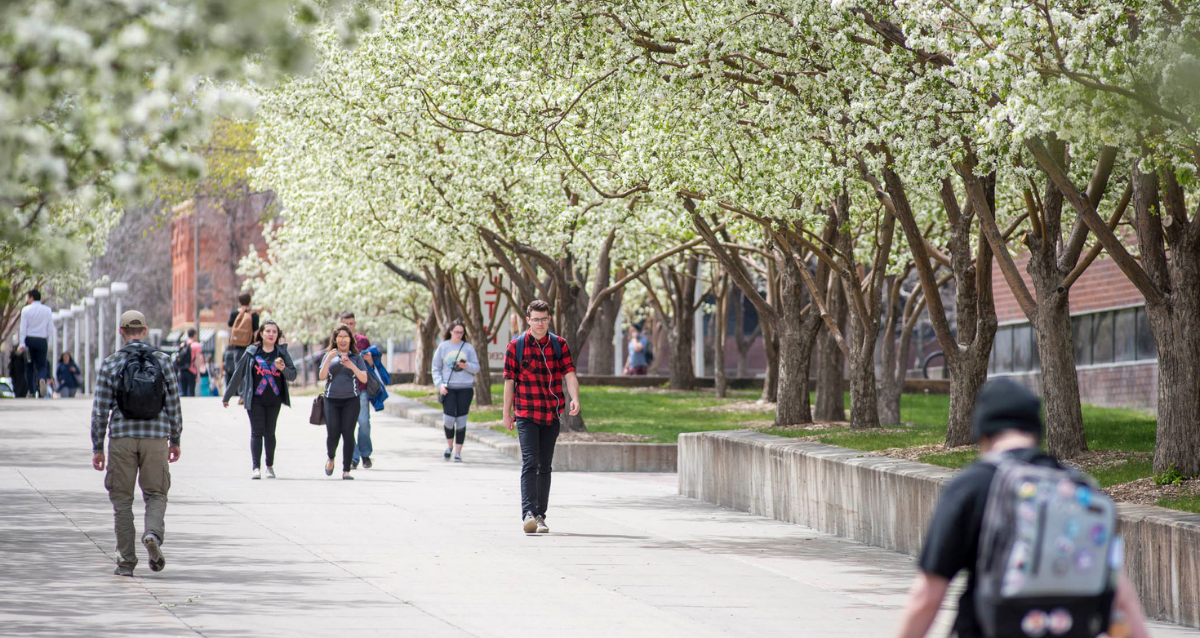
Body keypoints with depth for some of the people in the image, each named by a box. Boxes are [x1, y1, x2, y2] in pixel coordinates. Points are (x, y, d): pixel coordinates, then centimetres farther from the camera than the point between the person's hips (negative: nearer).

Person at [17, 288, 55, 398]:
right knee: (42, 365, 7)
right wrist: (48, 343, 15)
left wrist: (21, 344, -10)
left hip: (29, 339, -2)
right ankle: (42, 379, -27)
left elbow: (23, 328, -7)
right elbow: (51, 329, 6)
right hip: (42, 340, 2)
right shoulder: (47, 311, 6)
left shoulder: (26, 310, -1)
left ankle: (32, 392, 4)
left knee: (29, 366, 7)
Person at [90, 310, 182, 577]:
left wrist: (97, 448, 3)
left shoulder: (110, 364, -2)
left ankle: (126, 561, 6)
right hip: (156, 437, 1)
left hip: (122, 437, -1)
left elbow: (100, 410, -3)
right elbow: (173, 405, 4)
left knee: (122, 498, 8)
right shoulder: (163, 362, 1)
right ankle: (153, 533, -18)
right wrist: (175, 441, 14)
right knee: (156, 494, 12)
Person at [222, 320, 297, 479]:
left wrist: (283, 369, -20)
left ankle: (270, 466, 21)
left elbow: (292, 376, 3)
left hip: (274, 400, 2)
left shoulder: (282, 352, 5)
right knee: (257, 432, -9)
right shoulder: (252, 352, 1)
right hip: (255, 399, -2)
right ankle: (255, 467, -15)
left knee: (269, 433, 7)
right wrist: (226, 396, 10)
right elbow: (238, 374, 6)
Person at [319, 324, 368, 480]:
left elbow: (364, 379, 1)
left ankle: (346, 470, -4)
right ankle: (331, 459, 25)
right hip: (332, 400, 0)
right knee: (332, 434, -6)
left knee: (348, 433, -8)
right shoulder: (328, 356, 11)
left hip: (351, 400, 0)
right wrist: (328, 359, -13)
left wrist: (351, 366, -13)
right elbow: (322, 377, 0)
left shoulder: (356, 357, 9)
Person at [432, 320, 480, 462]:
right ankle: (449, 445, 16)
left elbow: (476, 368, 8)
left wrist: (467, 366, -13)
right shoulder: (443, 347, 6)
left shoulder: (468, 348, 6)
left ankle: (458, 452, 9)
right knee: (448, 419, -10)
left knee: (461, 421, 1)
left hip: (465, 388, 1)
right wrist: (440, 385, -6)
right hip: (448, 389, -1)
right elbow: (436, 369, 8)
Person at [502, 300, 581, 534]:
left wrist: (574, 399, -25)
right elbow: (509, 381, 2)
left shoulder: (559, 345, 3)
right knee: (530, 462, -15)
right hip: (526, 415, -3)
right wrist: (507, 413, 3)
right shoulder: (516, 346, -2)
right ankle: (528, 514, -22)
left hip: (552, 415, 3)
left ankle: (540, 515, 16)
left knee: (545, 466, 9)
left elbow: (569, 374, -7)